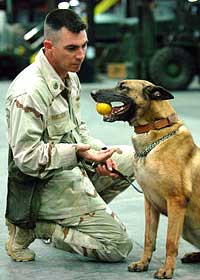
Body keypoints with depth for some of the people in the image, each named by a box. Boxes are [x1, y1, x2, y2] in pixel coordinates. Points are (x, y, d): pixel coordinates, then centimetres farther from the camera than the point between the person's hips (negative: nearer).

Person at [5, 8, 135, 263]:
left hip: (74, 166, 10)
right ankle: (30, 227, -3)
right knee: (119, 246, -9)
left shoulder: (70, 77, 7)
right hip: (48, 182, -9)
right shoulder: (29, 92, -25)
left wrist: (97, 150, 1)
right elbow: (26, 157, -26)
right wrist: (78, 152, -33)